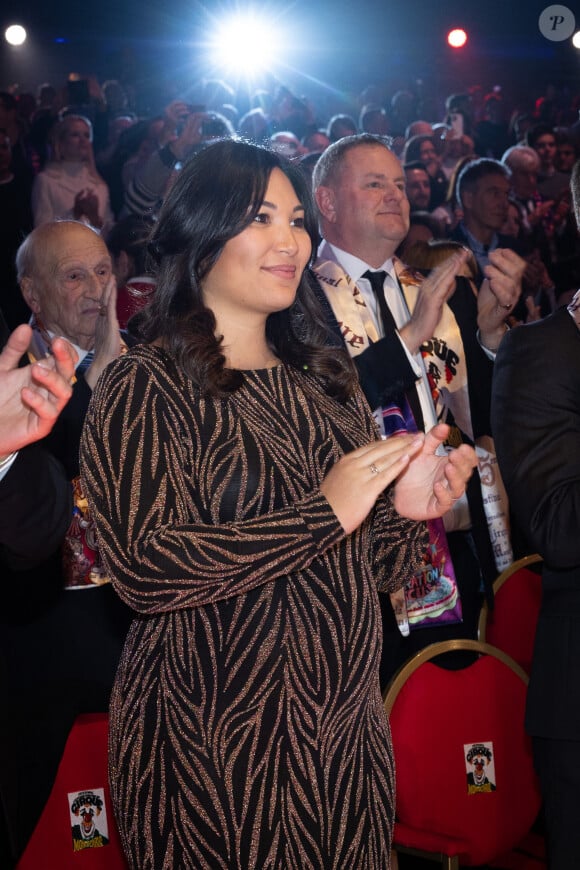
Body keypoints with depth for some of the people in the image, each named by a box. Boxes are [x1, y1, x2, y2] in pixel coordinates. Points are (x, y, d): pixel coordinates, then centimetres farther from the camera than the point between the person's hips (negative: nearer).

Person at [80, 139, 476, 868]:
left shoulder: (323, 378, 10)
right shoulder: (146, 386, -8)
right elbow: (143, 564, -21)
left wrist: (405, 511, -7)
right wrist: (323, 513, -22)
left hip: (343, 720, 6)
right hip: (214, 737, -5)